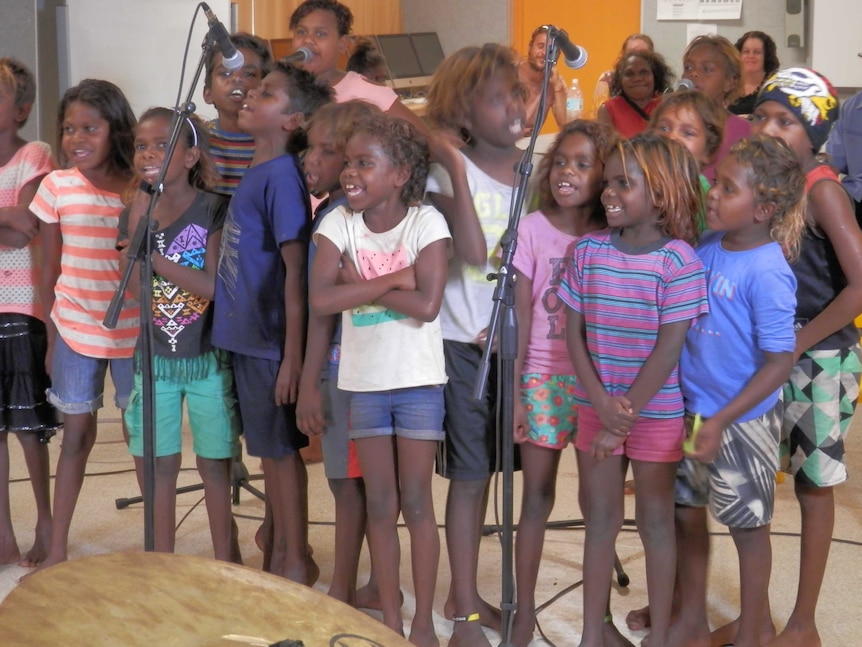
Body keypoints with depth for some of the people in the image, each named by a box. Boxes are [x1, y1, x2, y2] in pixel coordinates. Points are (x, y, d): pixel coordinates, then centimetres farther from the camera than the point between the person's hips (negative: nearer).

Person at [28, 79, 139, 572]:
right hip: (76, 329, 0)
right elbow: (50, 269, 3)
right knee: (77, 435, 7)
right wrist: (52, 340, 4)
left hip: (133, 331, 0)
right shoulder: (57, 186, -3)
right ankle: (58, 550, 17)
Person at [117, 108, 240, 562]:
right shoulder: (134, 213, 1)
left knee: (214, 464, 8)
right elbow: (135, 289, -9)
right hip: (155, 359, 4)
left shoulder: (215, 211, -11)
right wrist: (138, 221, -17)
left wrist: (154, 258, -24)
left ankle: (225, 560, 22)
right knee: (155, 464, 11)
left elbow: (214, 286, -19)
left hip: (209, 359, -4)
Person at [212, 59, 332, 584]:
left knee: (283, 448, 3)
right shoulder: (255, 172, 9)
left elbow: (296, 271, -18)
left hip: (271, 340, -8)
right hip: (246, 334, 8)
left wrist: (293, 355, -19)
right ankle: (281, 552, 30)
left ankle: (299, 562, 17)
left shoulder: (282, 176, -17)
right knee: (268, 448, 17)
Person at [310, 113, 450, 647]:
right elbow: (321, 299, -16)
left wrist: (360, 282, -16)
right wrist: (393, 279, -19)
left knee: (416, 502, 4)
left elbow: (426, 305, -21)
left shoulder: (426, 222, -10)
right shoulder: (340, 224, -3)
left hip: (418, 381, -3)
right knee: (380, 505, 10)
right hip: (364, 382, 3)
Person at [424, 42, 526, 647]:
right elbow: (473, 253, -24)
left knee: (486, 470, 12)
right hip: (465, 340, -4)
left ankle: (465, 593, 27)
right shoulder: (448, 171, -9)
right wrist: (457, 166, -23)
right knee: (470, 474, 1)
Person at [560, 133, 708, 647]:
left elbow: (668, 349, -16)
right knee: (601, 519, 11)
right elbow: (574, 335, -2)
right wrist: (603, 405, -13)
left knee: (656, 520, 8)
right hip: (596, 407, 4)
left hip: (657, 410, -3)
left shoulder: (679, 260, -15)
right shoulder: (589, 251, -3)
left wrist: (624, 418, -15)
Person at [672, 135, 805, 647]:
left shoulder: (767, 272, -21)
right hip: (690, 410, 7)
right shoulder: (707, 247, -1)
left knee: (748, 525, 10)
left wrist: (722, 421, -20)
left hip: (741, 421, -7)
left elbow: (780, 361, -20)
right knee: (686, 514, 17)